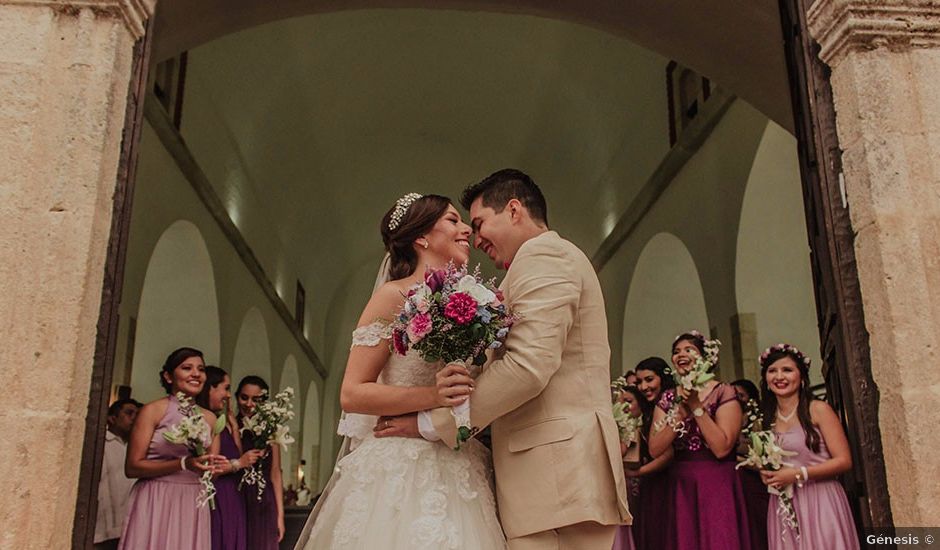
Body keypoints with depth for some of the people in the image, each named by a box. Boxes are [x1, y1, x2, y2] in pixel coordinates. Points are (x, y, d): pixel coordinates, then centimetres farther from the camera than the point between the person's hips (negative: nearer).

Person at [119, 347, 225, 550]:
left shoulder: (210, 418, 10)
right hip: (156, 502, -4)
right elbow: (132, 467, -10)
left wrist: (214, 468, -11)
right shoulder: (153, 410, -5)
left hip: (194, 505, 5)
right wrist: (183, 464, -20)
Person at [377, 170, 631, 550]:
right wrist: (469, 384, -3)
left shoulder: (542, 255, -6)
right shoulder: (556, 258, 25)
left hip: (557, 472, -10)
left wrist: (432, 422, -11)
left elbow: (528, 366, -19)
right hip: (564, 474, 10)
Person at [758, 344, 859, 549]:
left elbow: (844, 461, -9)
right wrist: (764, 473, -1)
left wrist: (798, 474, -16)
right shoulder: (766, 419, 10)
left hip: (819, 502, -4)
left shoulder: (818, 410, -5)